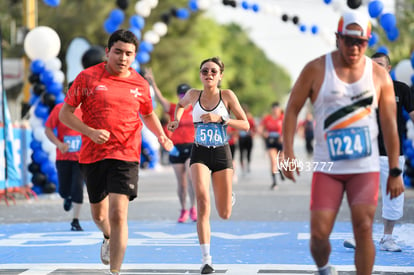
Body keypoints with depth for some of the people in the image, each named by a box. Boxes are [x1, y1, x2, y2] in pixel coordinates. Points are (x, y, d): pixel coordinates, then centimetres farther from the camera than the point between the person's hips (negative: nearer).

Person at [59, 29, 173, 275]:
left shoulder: (140, 84, 4)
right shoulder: (87, 77, -3)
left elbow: (149, 115, 22)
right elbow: (65, 113, 0)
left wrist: (161, 135, 2)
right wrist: (90, 132, -16)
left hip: (125, 156, -1)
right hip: (92, 155, 1)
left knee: (118, 214, -16)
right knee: (99, 215, 16)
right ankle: (109, 237, 52)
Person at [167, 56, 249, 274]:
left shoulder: (227, 95, -5)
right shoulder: (194, 95, 2)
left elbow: (245, 125, -6)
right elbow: (180, 105, 26)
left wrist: (220, 119, -18)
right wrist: (176, 120, 6)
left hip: (222, 153, 0)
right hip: (199, 153, 0)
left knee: (224, 214, 2)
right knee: (203, 200, -24)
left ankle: (228, 195, 44)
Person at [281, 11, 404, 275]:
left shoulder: (379, 75, 1)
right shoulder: (316, 69, -2)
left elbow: (390, 125, 5)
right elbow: (292, 109, 3)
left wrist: (395, 171, 3)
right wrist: (288, 153, -7)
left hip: (366, 167, 0)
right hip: (327, 167, 0)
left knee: (363, 228, -12)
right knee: (319, 232, -3)